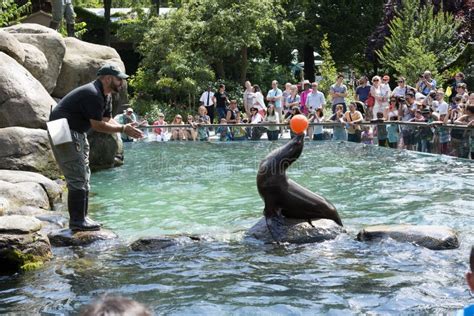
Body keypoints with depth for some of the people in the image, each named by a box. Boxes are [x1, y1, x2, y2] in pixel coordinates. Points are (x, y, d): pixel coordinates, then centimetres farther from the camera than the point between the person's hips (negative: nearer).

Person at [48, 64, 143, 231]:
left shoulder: (106, 95, 10)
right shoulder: (92, 94, -23)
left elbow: (108, 120, 7)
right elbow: (98, 125, -23)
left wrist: (126, 128, -9)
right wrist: (123, 129, -18)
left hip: (77, 134, 11)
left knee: (83, 178, 14)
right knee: (77, 179, -11)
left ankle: (81, 218, 20)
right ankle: (77, 221, -6)